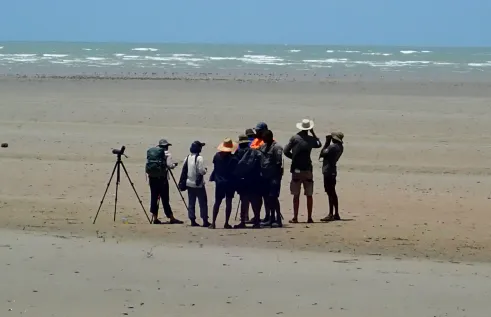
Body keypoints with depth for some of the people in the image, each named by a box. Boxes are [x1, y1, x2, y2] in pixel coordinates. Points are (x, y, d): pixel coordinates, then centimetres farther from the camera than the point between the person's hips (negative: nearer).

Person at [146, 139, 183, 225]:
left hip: (152, 177, 5)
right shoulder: (166, 153, -3)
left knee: (154, 197, 8)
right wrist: (174, 165, 9)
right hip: (162, 177, -5)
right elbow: (169, 165, -10)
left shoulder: (150, 151, 13)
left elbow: (147, 167, 10)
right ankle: (171, 218, 2)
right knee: (165, 198, -1)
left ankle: (155, 218, 7)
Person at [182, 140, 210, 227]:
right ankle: (205, 221, -2)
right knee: (203, 203, 0)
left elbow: (184, 170, 9)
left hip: (189, 183, 6)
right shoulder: (199, 158, -15)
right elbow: (202, 171, -19)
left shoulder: (187, 158, 5)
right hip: (198, 184, -6)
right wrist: (205, 170, 1)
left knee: (191, 203, 9)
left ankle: (192, 221, 9)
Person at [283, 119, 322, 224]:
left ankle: (295, 218, 1)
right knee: (309, 195, 9)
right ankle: (309, 218, 8)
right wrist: (313, 133, 24)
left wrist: (294, 157, 9)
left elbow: (286, 151, -6)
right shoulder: (311, 139, 1)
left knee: (296, 195, 4)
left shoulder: (295, 138, -3)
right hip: (307, 170, 1)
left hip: (296, 170, -1)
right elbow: (319, 144, 23)